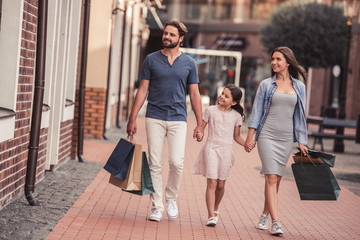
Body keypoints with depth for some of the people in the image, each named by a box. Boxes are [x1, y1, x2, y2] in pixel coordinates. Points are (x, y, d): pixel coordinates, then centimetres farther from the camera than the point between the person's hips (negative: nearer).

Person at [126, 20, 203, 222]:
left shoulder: (189, 63, 6)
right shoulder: (151, 60, 5)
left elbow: (194, 94, 9)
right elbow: (143, 90, 6)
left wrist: (200, 124, 4)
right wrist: (132, 118, 1)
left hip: (178, 118, 0)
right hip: (154, 118, 0)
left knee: (177, 162, -11)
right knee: (155, 163, -1)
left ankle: (171, 198, 14)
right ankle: (157, 207, 8)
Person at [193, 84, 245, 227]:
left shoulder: (236, 116, 7)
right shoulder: (211, 110, 2)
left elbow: (236, 136, 12)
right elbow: (201, 128, 6)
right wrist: (199, 135, -16)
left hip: (226, 150, 2)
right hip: (211, 148, -2)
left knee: (221, 185, 8)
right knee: (212, 183, -10)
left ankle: (215, 208, 34)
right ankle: (211, 216, -9)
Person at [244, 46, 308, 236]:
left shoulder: (299, 87, 9)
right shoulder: (266, 85, 4)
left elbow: (299, 115, 11)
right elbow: (256, 111, 4)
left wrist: (301, 141, 6)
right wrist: (250, 136, -3)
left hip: (286, 138, 3)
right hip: (267, 135, -3)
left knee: (276, 179, 8)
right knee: (271, 178, -11)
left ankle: (265, 215, 24)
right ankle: (276, 223, -16)